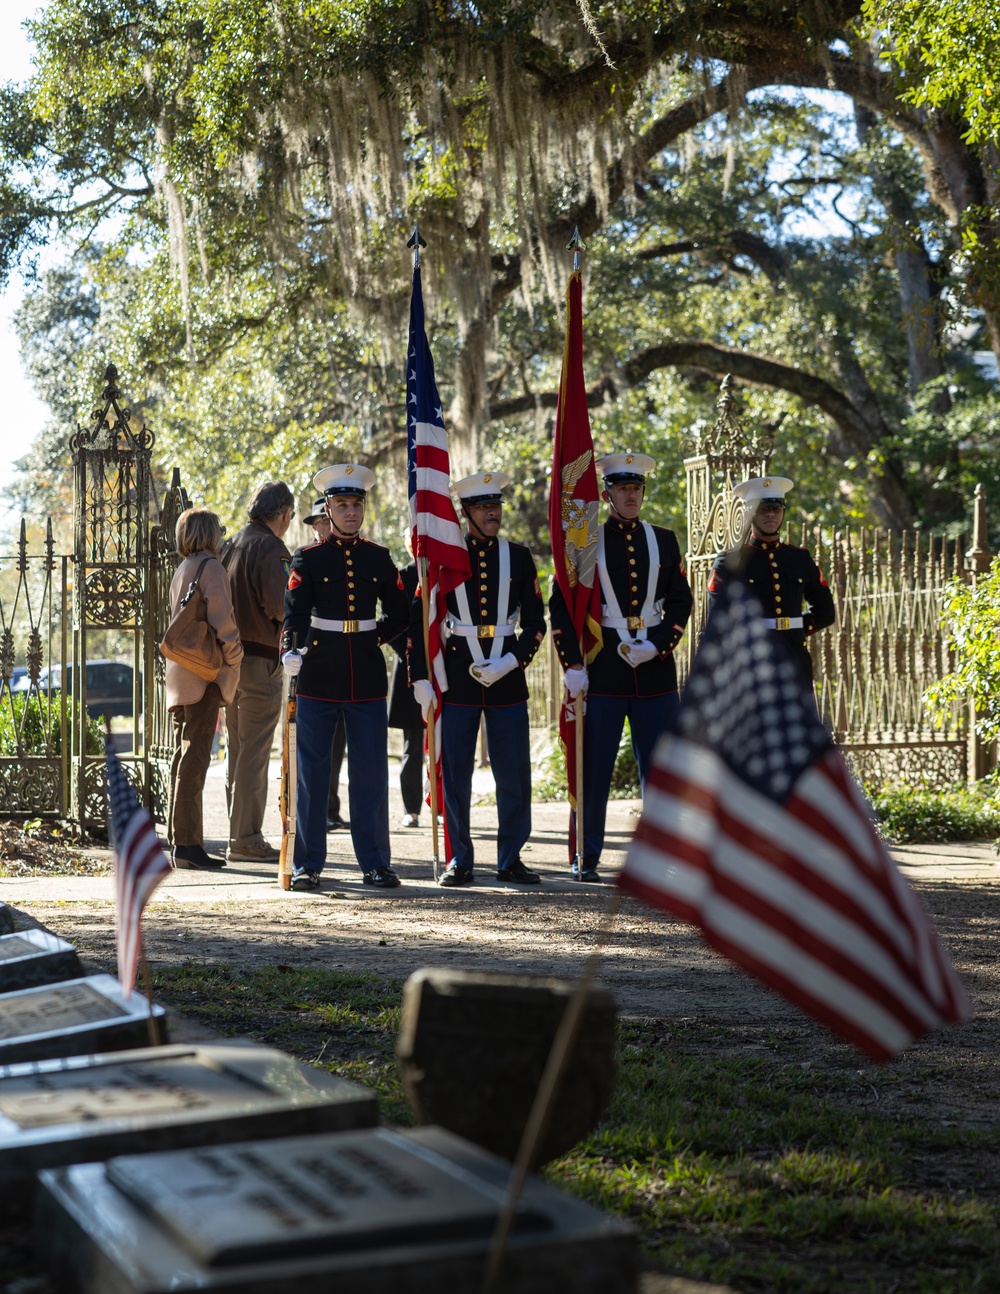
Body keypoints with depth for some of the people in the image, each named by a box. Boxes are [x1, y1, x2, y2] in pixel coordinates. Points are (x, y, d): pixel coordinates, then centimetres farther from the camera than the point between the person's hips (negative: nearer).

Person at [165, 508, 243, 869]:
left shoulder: (181, 570, 19)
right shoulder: (210, 566, -8)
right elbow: (220, 615, -19)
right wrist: (233, 650, -7)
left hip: (181, 674, 9)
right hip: (205, 672, -9)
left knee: (185, 756, 11)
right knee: (194, 757, -10)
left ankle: (180, 840, 14)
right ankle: (187, 843, -12)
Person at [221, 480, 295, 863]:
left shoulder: (230, 546, 13)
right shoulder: (271, 549, -12)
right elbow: (279, 604, -22)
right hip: (260, 660, -8)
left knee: (238, 753, 14)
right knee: (254, 753, -5)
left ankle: (240, 835, 20)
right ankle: (246, 839, -3)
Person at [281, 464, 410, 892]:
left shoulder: (379, 558, 9)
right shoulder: (309, 559, 0)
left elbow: (400, 614, 18)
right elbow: (295, 612, -13)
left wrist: (373, 638, 6)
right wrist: (291, 652, -30)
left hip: (368, 680, 2)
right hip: (319, 680, -2)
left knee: (371, 775, 3)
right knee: (311, 774, 3)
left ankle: (375, 863, 10)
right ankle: (309, 864, 10)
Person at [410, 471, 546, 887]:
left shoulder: (518, 557, 7)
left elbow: (535, 623, 6)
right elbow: (419, 622, 3)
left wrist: (511, 663, -9)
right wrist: (421, 679, -4)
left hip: (507, 680, 1)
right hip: (456, 678, -1)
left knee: (514, 774, 2)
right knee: (455, 775, 1)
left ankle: (511, 858, 13)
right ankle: (459, 861, 11)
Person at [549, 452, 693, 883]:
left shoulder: (664, 541, 10)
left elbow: (680, 603, 9)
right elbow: (560, 606, 0)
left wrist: (656, 646, -7)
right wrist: (572, 665, -7)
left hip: (655, 667, 3)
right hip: (602, 670, -2)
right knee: (594, 767, 0)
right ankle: (586, 858, 8)